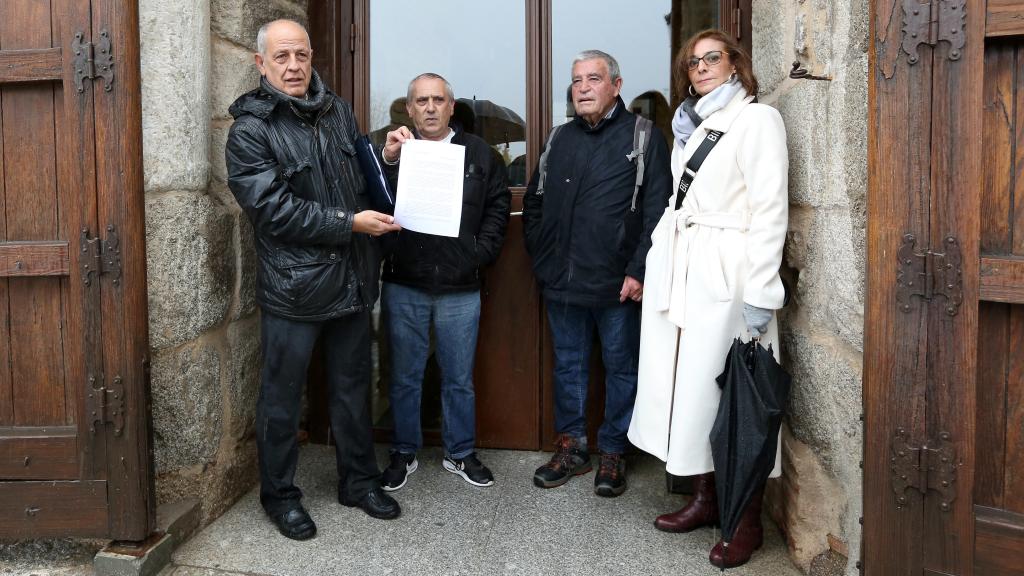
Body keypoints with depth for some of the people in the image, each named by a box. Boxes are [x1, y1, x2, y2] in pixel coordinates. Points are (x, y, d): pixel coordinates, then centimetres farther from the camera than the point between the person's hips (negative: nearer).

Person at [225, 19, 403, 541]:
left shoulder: (339, 112, 9)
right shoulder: (250, 130, -8)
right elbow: (276, 209, -17)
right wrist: (350, 224, -18)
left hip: (352, 278, 5)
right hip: (292, 286, -5)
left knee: (352, 388, 17)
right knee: (282, 398, 9)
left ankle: (359, 481, 34)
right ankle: (279, 494, 28)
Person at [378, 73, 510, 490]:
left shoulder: (478, 153, 6)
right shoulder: (393, 150, 3)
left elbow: (498, 204, 8)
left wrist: (480, 252, -3)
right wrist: (387, 161, -24)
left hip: (460, 288, 1)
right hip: (403, 286, 0)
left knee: (459, 378, 12)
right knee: (405, 377, 11)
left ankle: (461, 453, 28)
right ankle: (403, 453, 27)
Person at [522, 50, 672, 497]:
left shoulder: (642, 137, -3)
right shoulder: (560, 139, 12)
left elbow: (657, 211, -9)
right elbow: (533, 204, 18)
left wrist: (639, 271, -14)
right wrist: (541, 258, 9)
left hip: (617, 284, -4)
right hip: (562, 280, 5)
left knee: (621, 368, 8)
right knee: (567, 365, 14)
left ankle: (612, 453, 23)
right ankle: (571, 447, 28)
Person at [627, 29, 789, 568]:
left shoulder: (757, 119, -3)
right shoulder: (693, 126, 20)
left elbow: (770, 210, -13)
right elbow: (680, 199, 14)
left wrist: (761, 295, -17)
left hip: (727, 276, -7)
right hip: (681, 273, 7)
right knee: (689, 385, 10)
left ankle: (748, 520, 12)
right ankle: (705, 498, 24)